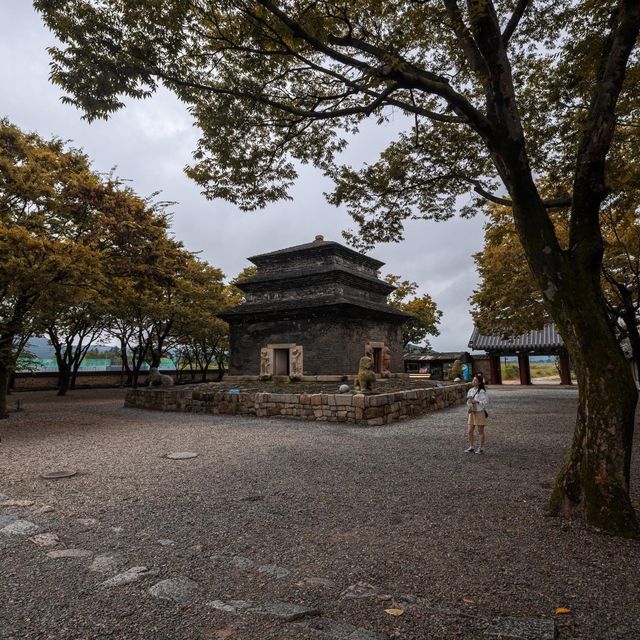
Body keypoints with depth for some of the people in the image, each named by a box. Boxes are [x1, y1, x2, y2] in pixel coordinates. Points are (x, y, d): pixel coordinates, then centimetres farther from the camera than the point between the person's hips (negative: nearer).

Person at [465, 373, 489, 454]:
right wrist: (469, 402, -6)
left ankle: (481, 448, 16)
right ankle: (471, 447, 18)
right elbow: (468, 401, 16)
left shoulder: (482, 392, -12)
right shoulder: (470, 390, 8)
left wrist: (476, 401, -22)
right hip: (471, 412, 6)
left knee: (480, 431, 6)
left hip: (480, 412, -6)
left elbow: (486, 402, -15)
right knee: (469, 431, 5)